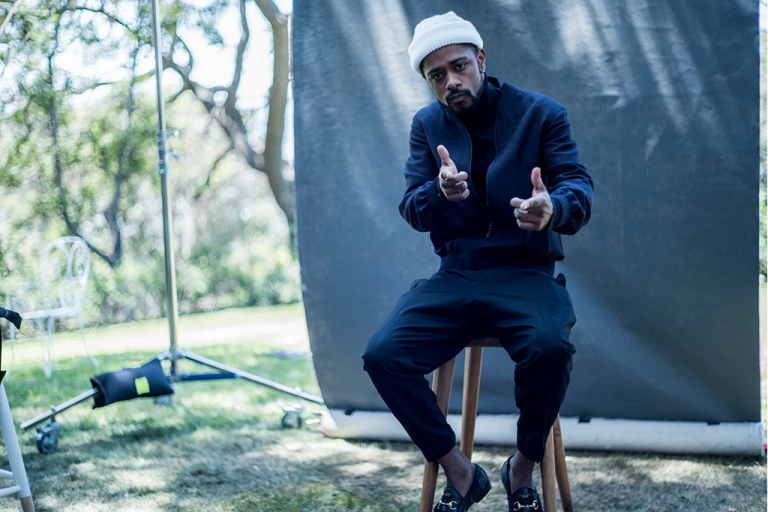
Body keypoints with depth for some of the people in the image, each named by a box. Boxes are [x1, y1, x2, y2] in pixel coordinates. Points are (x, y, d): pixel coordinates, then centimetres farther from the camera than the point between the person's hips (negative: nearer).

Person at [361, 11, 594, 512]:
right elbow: (410, 209, 6)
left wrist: (553, 208, -34)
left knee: (551, 348, -35)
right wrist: (441, 191, -19)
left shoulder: (541, 113, 2)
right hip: (455, 275, 3)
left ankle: (523, 468, -7)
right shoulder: (427, 124, 12)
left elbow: (579, 185, -8)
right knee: (382, 354, -22)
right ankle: (460, 472, -5)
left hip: (525, 273, -3)